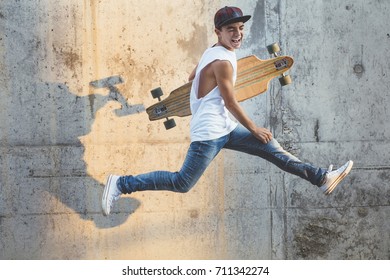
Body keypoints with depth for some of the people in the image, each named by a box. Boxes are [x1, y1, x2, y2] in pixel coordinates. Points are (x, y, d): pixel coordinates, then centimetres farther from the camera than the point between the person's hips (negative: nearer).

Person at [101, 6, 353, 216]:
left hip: (224, 128, 10)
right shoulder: (223, 61, -19)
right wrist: (254, 129, -4)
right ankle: (121, 184, 0)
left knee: (273, 149, 7)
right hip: (209, 133, -10)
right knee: (182, 183, -7)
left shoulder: (211, 52, 9)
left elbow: (192, 77, 21)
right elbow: (231, 103, -14)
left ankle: (322, 178, 12)